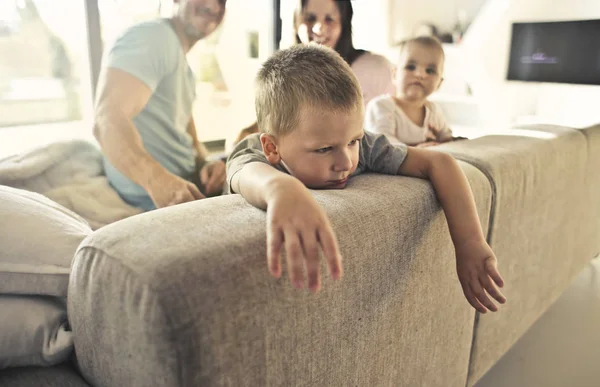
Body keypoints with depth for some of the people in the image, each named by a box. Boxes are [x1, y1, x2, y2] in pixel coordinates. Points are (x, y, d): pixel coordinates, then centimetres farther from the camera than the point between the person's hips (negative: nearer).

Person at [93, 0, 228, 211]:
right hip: (152, 194, -9)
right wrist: (159, 181, -44)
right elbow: (108, 120, -27)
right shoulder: (152, 35, -13)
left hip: (187, 182, 10)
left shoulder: (184, 68, 18)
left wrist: (206, 164, -8)